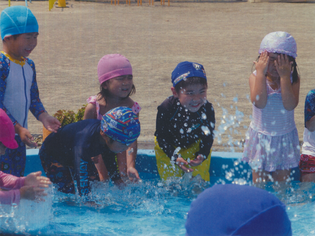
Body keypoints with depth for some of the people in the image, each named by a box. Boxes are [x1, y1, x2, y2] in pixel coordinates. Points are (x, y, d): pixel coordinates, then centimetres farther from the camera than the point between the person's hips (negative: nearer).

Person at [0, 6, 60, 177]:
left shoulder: (29, 65, 9)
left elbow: (33, 98, 16)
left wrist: (43, 116, -2)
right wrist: (18, 128, -27)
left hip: (19, 137, 8)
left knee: (17, 178, 15)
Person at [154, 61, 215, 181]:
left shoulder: (207, 109, -29)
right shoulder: (166, 109, -34)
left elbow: (208, 138, -14)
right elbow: (162, 138, -22)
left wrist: (202, 155, -31)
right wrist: (175, 157, -34)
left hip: (195, 146, 1)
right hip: (168, 148, -1)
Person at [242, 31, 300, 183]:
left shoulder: (293, 79, -10)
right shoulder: (255, 77, -11)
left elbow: (290, 105, -25)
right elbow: (259, 102, -28)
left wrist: (284, 76, -27)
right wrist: (261, 73, -27)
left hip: (285, 139, 0)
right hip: (260, 138, 0)